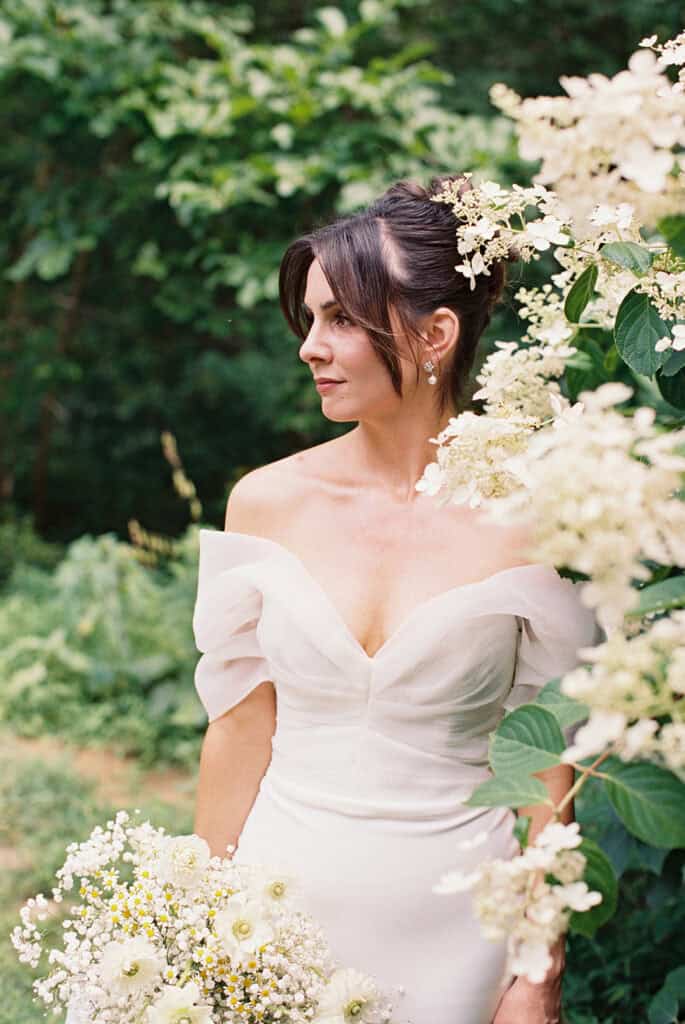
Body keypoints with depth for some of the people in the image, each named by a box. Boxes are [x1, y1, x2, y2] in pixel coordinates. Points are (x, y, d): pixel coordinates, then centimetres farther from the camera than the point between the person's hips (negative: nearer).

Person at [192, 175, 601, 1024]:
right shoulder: (267, 501, -4)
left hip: (455, 922, -2)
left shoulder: (527, 521, -11)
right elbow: (239, 734, 2)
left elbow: (548, 773, -6)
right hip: (287, 906, 2)